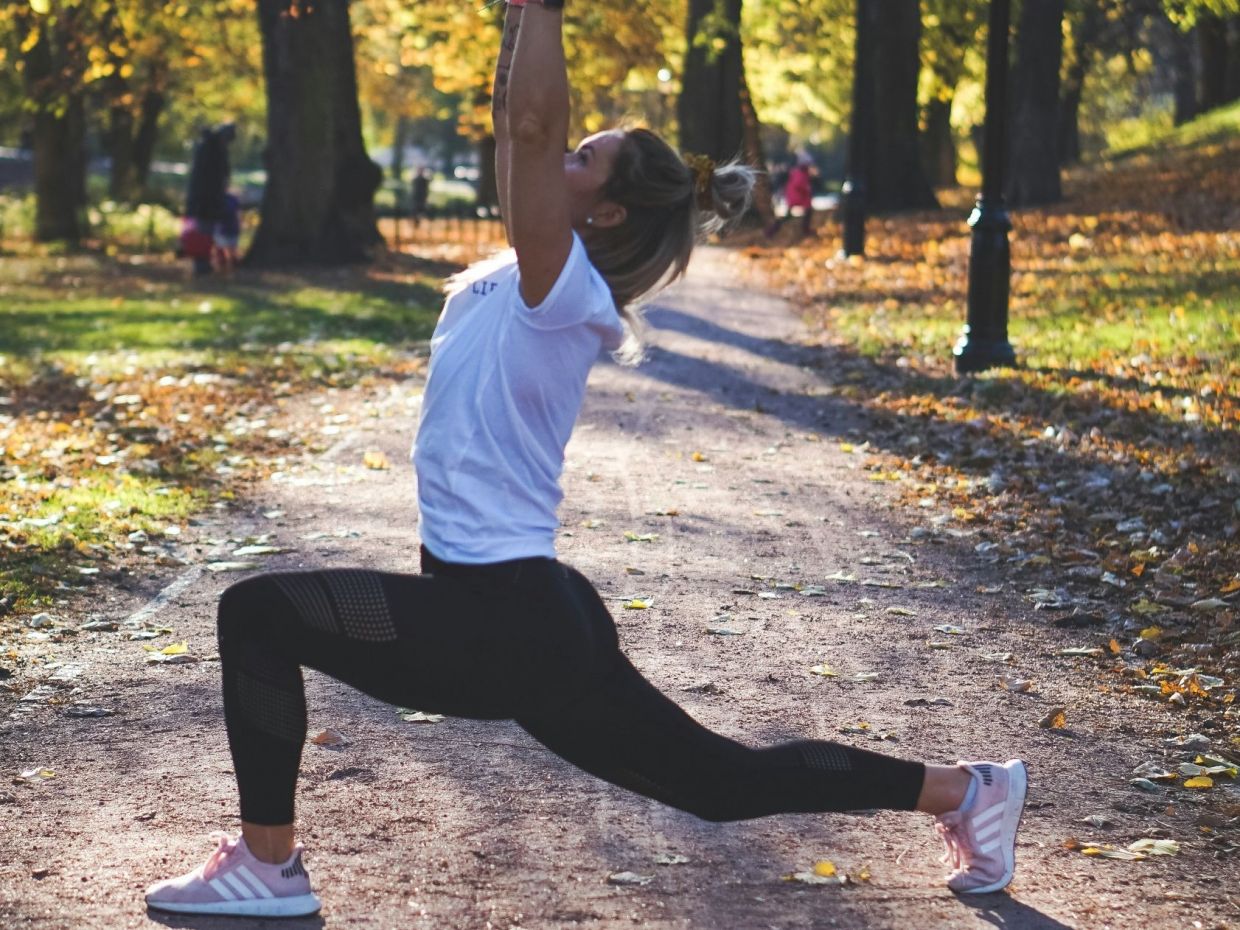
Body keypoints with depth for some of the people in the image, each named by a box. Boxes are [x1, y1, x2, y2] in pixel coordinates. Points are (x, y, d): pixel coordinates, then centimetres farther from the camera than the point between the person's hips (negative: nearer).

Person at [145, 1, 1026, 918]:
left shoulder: (564, 291, -14)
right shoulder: (529, 275, 8)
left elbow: (530, 124, -24)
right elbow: (519, 124, 15)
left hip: (502, 626, -10)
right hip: (526, 616, 10)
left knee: (259, 612, -9)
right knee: (725, 781, 16)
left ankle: (267, 864, 1)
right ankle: (964, 790, 23)